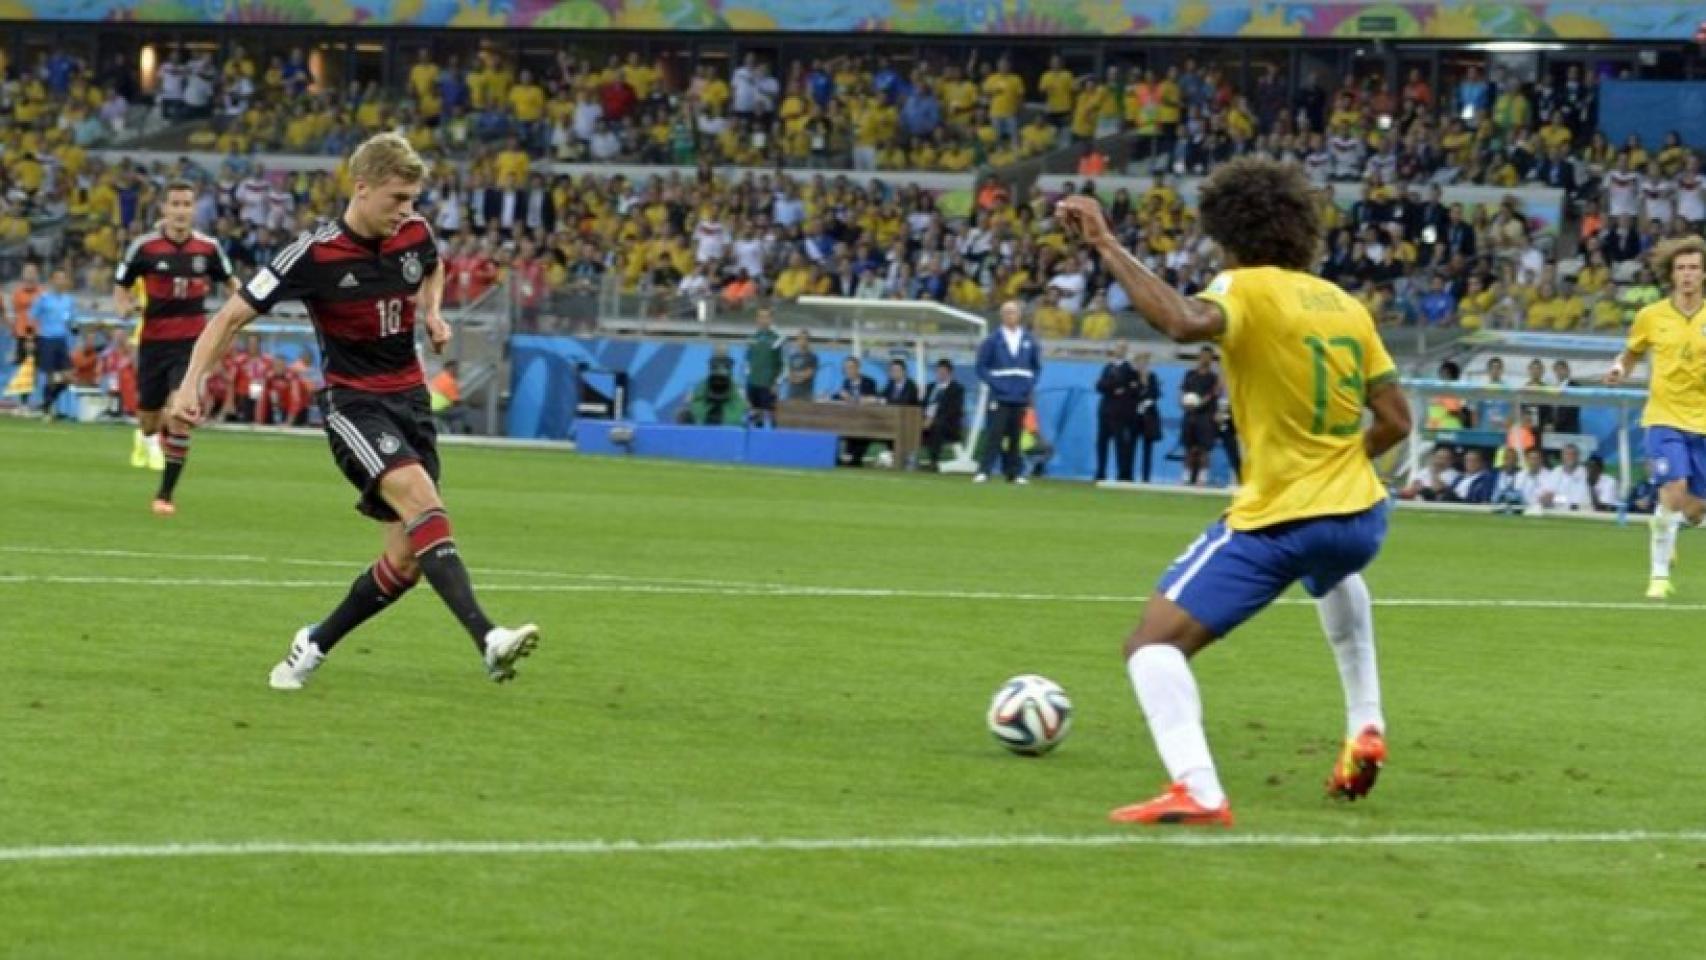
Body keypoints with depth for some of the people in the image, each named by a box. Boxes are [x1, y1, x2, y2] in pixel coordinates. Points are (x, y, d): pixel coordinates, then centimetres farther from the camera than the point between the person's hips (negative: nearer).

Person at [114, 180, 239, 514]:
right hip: (154, 341, 0)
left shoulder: (208, 247, -2)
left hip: (191, 342, 0)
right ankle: (146, 436, 54)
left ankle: (165, 495, -9)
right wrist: (124, 306, -18)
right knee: (150, 417, 12)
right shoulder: (144, 246, -6)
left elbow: (231, 282, 15)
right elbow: (120, 287, 4)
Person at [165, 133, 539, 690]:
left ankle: (315, 644, 21)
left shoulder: (415, 233, 0)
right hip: (352, 402, -6)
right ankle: (487, 640, -45)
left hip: (409, 397, 6)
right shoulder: (314, 255, -15)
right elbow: (231, 317, -9)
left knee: (408, 558, -2)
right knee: (419, 496, -32)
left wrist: (433, 313, 5)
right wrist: (191, 386, -20)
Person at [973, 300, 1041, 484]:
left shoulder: (1029, 340, 10)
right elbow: (982, 366, 4)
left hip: (1020, 397, 3)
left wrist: (1030, 385, 4)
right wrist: (994, 383, -7)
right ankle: (983, 472, -11)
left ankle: (1013, 472, 9)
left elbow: (1036, 366, 18)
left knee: (1015, 437, 3)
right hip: (999, 397, -3)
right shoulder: (993, 339, 3)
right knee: (994, 434, -10)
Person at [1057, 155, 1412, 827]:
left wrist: (1105, 244, -29)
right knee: (1334, 574, 44)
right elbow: (1395, 421, 9)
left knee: (1153, 643, -7)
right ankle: (1365, 729, 40)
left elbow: (1187, 322, -34)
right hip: (1358, 513, 7)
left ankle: (1197, 791, -29)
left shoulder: (1248, 288, -11)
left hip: (1276, 522, -7)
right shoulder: (1345, 304, 8)